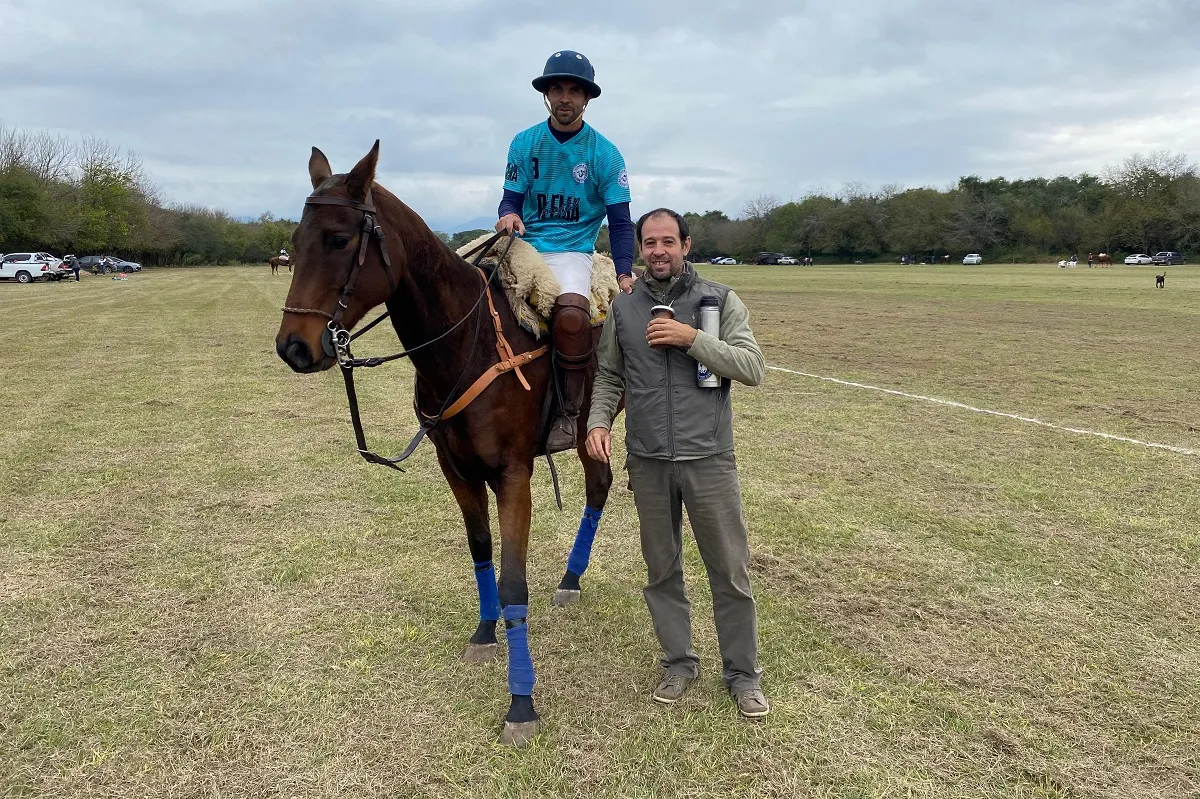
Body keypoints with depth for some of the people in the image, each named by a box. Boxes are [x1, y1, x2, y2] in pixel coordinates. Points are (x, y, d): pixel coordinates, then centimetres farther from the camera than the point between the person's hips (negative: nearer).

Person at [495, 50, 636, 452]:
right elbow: (511, 198, 7)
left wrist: (625, 273, -13)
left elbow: (620, 222, 1)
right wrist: (509, 215, -18)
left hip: (572, 251, -3)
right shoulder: (525, 143, 7)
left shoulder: (605, 154, 1)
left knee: (571, 313, -35)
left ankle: (570, 413, -17)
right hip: (523, 243, 3)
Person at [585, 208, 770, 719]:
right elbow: (609, 376, 11)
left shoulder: (720, 300, -1)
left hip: (709, 458, -2)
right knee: (661, 570, 13)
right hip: (647, 461, 2)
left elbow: (753, 369, -10)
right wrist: (599, 421, -7)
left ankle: (742, 673, 23)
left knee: (730, 570, 6)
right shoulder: (623, 308, 5)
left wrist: (692, 338, -19)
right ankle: (679, 662, 31)